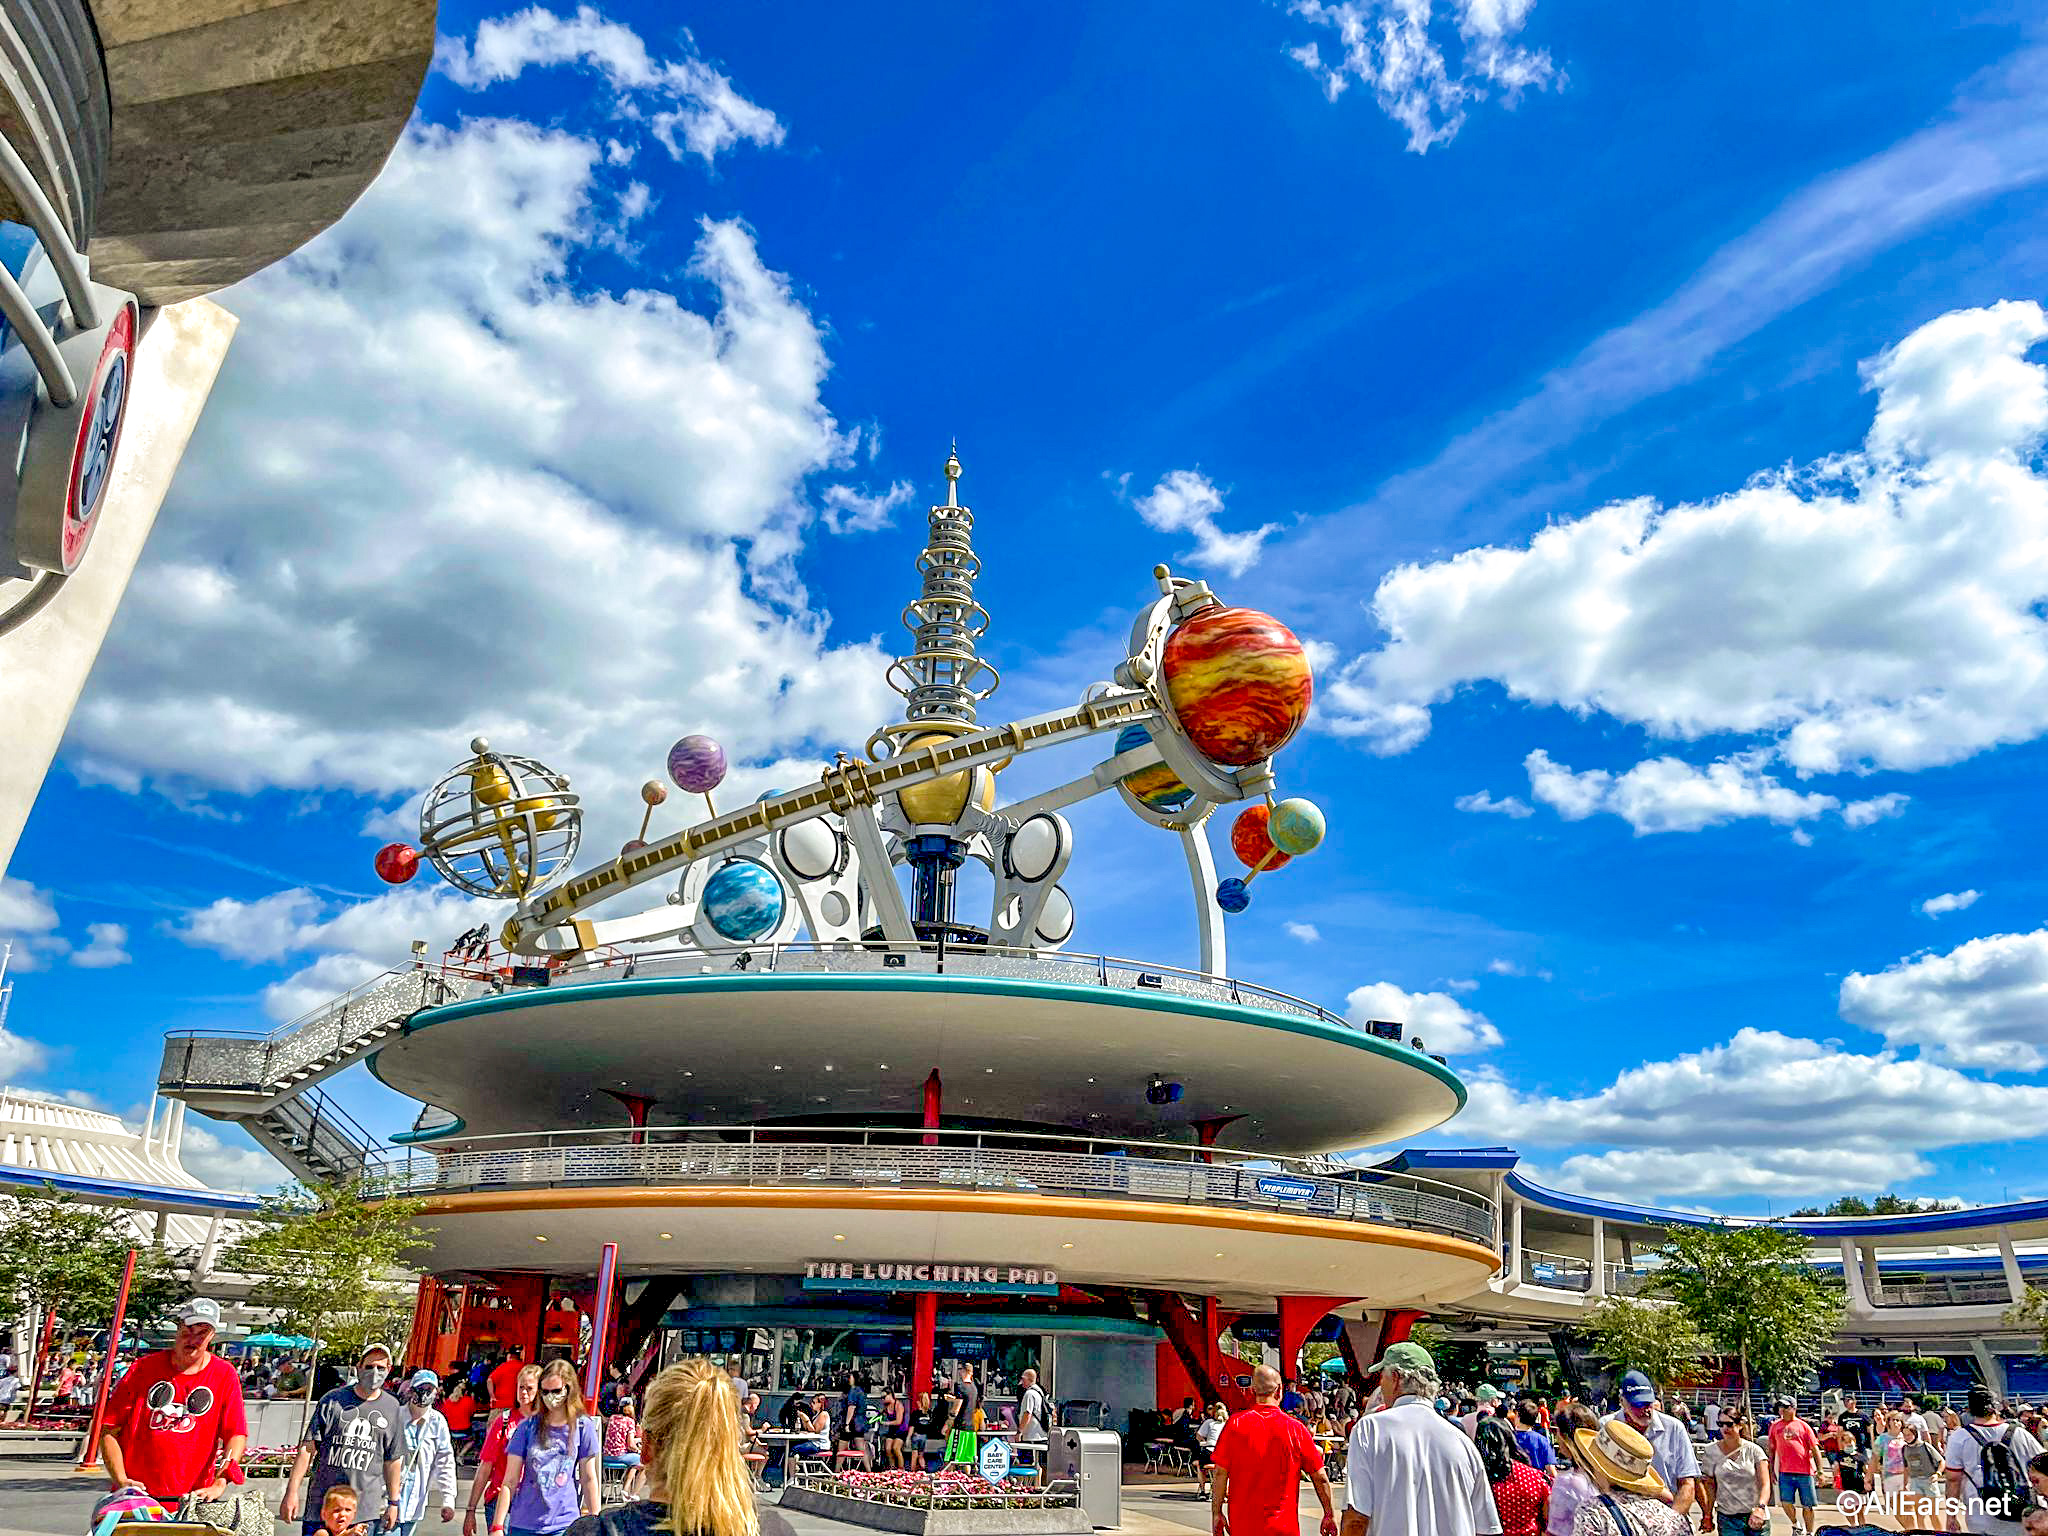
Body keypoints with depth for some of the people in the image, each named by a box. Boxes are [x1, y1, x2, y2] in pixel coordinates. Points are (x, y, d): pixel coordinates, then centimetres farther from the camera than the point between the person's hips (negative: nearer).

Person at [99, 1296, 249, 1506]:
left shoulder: (225, 1376, 5)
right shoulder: (143, 1368, 5)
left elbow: (236, 1434, 1)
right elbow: (109, 1431, 5)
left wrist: (220, 1484, -12)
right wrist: (121, 1481, -7)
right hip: (136, 1495, 0)